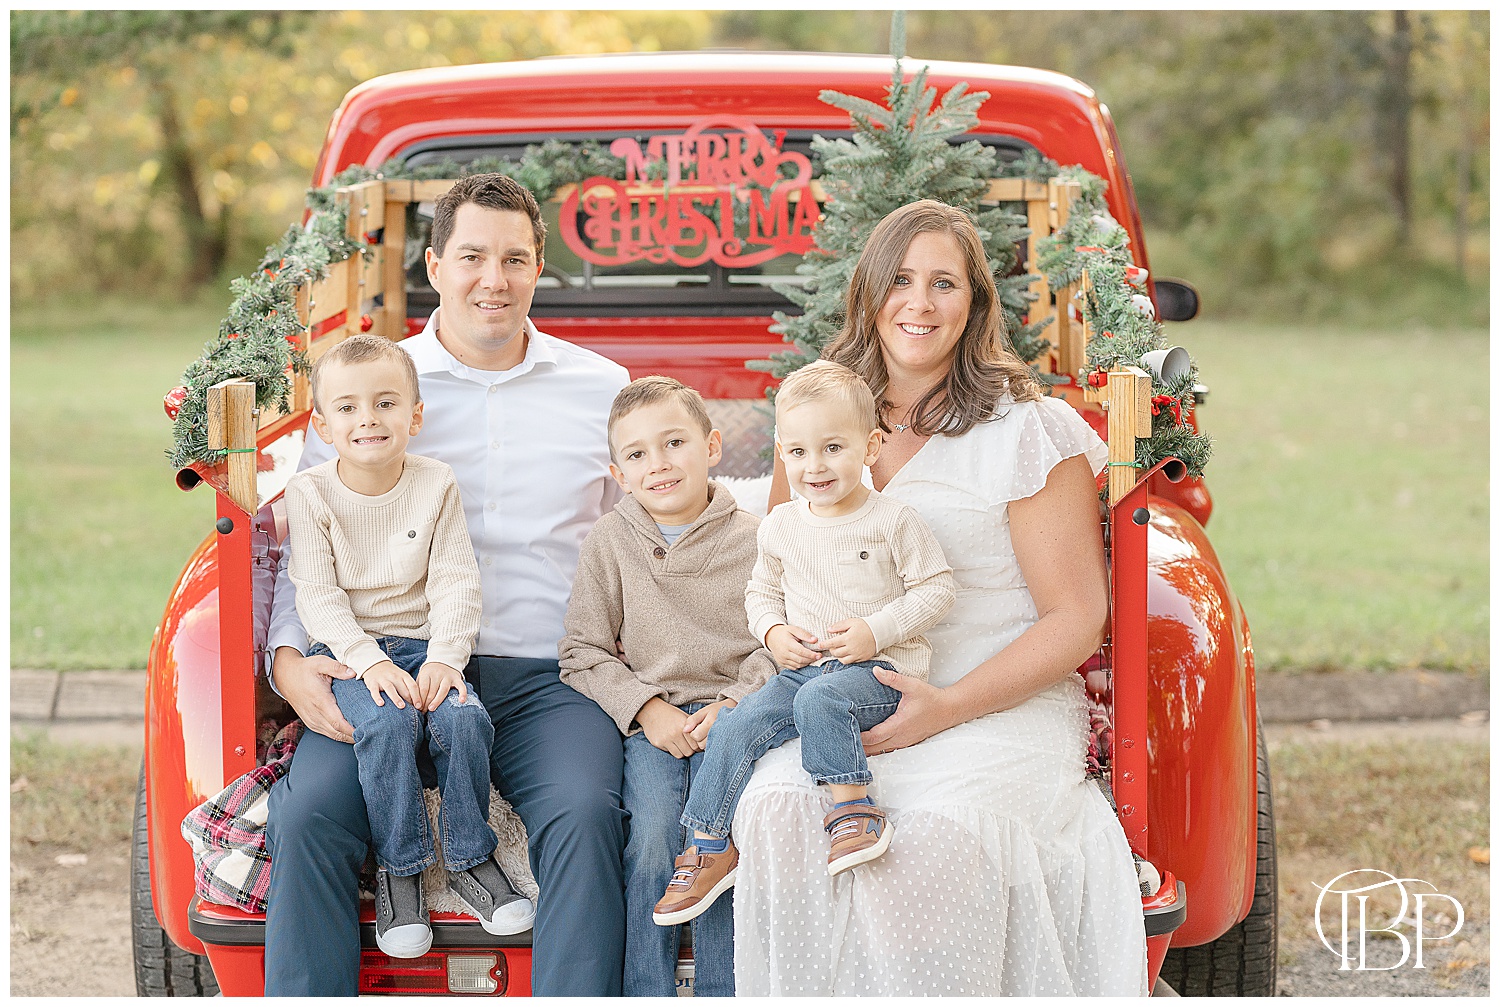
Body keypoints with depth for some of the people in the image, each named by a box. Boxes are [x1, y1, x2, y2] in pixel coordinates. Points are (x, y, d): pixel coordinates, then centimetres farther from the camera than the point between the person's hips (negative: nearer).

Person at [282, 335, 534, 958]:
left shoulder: (436, 485, 1)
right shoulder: (310, 494, -3)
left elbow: (455, 581, -2)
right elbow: (316, 595, -8)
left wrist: (444, 657, -18)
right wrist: (368, 660, -21)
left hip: (425, 643, 2)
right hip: (348, 649, -2)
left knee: (464, 718, -28)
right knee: (387, 725, -32)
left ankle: (469, 859, -8)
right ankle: (398, 871, -15)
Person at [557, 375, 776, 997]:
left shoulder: (751, 539, 4)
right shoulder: (609, 542, 7)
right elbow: (582, 653, 5)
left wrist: (734, 705, -12)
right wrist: (646, 708, -9)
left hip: (730, 715, -1)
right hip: (647, 719, 1)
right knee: (651, 835, -23)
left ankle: (720, 994, -12)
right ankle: (646, 996, -12)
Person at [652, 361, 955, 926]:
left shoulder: (892, 521, -5)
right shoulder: (780, 528, 10)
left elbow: (935, 588, -4)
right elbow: (762, 593, 23)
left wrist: (876, 632, -16)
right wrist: (774, 632, 1)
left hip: (881, 670, -5)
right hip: (803, 667, 5)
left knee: (819, 699, -36)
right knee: (736, 725, -15)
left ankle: (852, 809, -31)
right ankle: (710, 848, -8)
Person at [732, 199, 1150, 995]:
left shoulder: (1030, 431, -1)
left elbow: (1076, 619, -4)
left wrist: (948, 706, -17)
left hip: (1003, 711, -3)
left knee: (931, 835, -34)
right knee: (779, 808, -29)